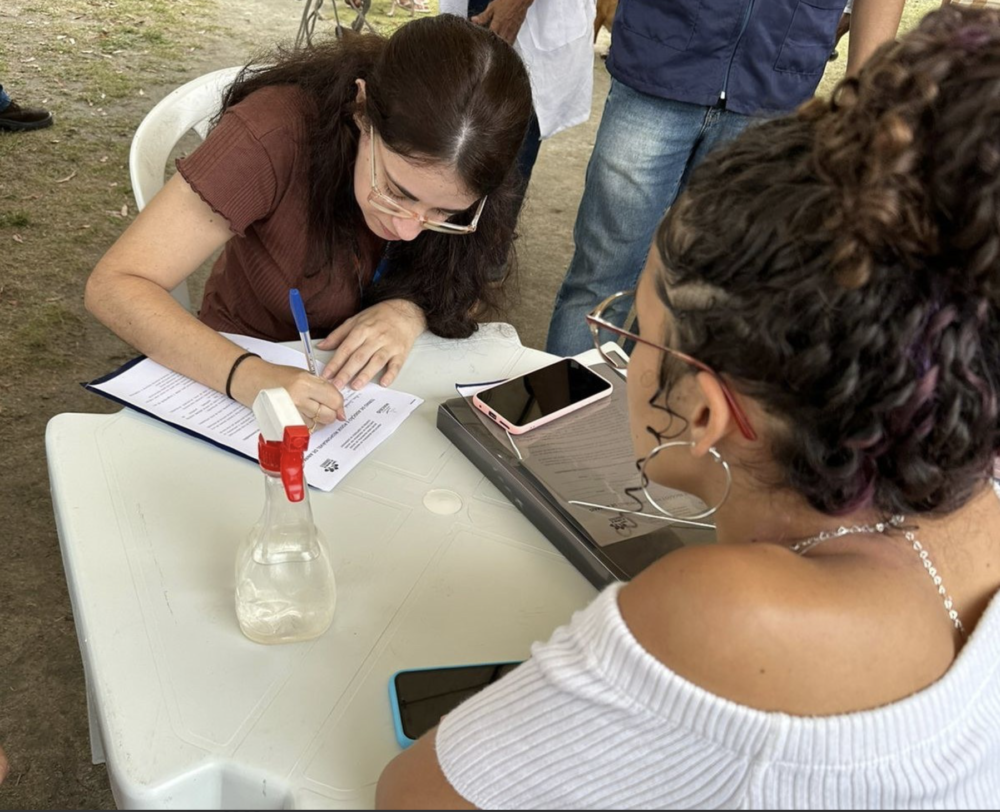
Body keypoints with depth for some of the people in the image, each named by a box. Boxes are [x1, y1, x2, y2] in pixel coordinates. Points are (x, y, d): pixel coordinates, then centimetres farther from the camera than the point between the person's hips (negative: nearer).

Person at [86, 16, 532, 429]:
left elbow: (467, 288, -2)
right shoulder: (276, 134, -26)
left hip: (387, 383, 2)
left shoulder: (466, 169, -17)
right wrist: (245, 375, -39)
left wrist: (413, 311, -22)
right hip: (243, 375, -1)